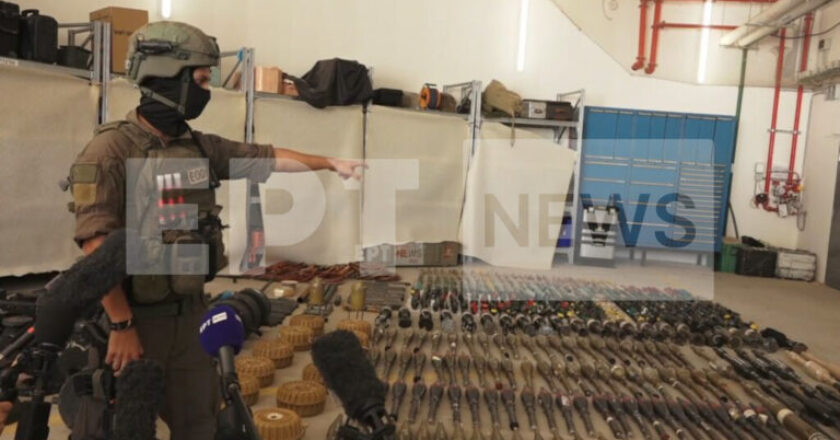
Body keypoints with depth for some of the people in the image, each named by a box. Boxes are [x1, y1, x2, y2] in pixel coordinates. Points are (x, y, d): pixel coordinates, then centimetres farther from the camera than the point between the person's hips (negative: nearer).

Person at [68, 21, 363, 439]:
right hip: (136, 317, -6)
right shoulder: (111, 149, -16)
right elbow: (95, 242, -20)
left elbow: (267, 157, 14)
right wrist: (121, 325, -22)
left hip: (191, 312, 6)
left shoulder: (201, 147, 4)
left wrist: (332, 163, 20)